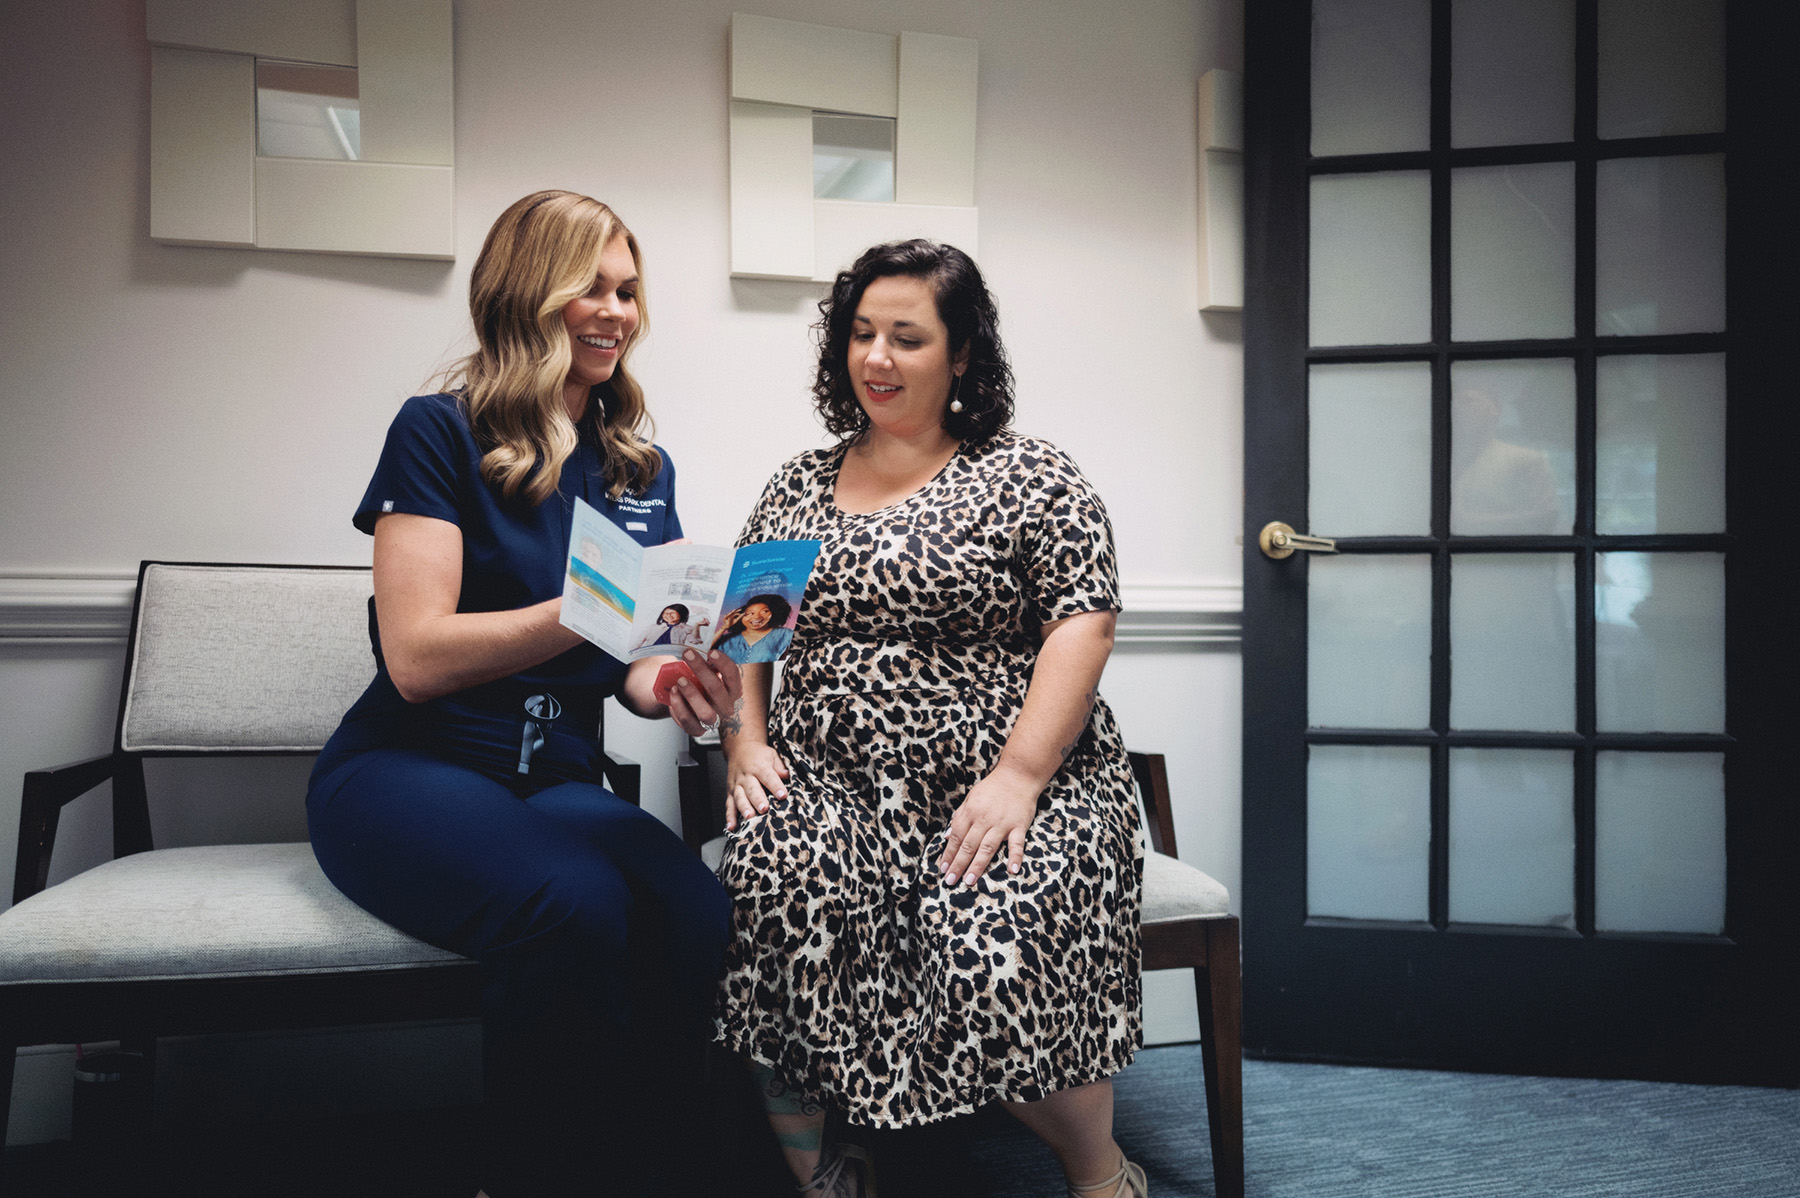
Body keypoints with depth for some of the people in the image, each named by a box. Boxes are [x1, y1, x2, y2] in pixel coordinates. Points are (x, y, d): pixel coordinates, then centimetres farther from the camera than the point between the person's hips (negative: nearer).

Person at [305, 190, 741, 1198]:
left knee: (701, 917, -28)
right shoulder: (442, 432, -3)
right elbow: (417, 657, -14)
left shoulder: (642, 469, 12)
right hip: (406, 770, -4)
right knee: (576, 902, -36)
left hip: (558, 778, 5)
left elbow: (632, 669, 12)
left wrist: (677, 684, -12)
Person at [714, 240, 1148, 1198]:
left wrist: (1017, 777, -16)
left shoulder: (1030, 477, 4)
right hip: (830, 787, 3)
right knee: (775, 877, -31)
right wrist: (746, 739, 1)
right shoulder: (795, 488, 17)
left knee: (995, 936, -31)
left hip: (1007, 786, -2)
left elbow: (1082, 624, -5)